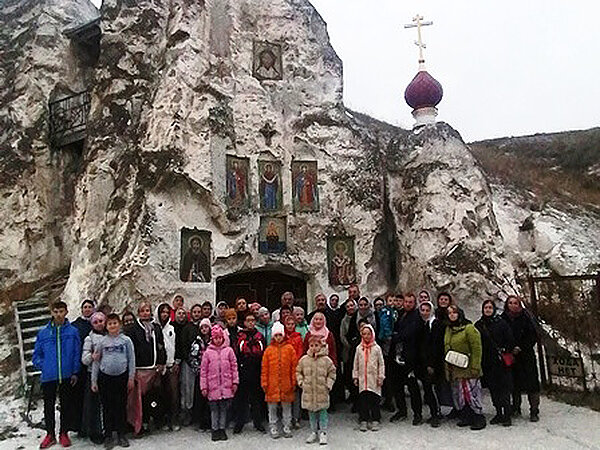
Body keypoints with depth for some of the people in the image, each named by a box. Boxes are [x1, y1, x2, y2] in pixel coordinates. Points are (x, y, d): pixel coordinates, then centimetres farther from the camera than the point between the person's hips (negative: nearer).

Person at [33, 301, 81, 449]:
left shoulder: (73, 331, -2)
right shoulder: (43, 333, 2)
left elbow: (77, 353, -1)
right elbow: (36, 354, 9)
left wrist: (75, 372, -4)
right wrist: (43, 366, -3)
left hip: (67, 376, -1)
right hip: (48, 376, 1)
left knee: (66, 405, 9)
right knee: (48, 406, 11)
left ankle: (64, 433, 24)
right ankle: (50, 434, 27)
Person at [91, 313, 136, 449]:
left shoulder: (126, 340, 1)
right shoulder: (102, 341, 3)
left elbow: (131, 360, 2)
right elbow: (96, 361, 5)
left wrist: (131, 378, -2)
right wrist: (94, 380, 2)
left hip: (122, 376, -1)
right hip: (105, 377, 1)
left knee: (121, 406, 6)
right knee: (107, 406, 7)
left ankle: (121, 435, 18)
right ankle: (108, 435, 18)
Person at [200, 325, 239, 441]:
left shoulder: (229, 350, 1)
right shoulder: (208, 352, 0)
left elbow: (234, 367, 4)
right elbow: (203, 370, 1)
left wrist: (235, 382, 1)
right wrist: (203, 387, -1)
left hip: (226, 386, 1)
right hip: (213, 386, 0)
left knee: (224, 409, 8)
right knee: (214, 409, 7)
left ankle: (222, 429, 21)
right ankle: (215, 430, 21)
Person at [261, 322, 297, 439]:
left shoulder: (289, 348, 1)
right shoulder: (269, 350, 2)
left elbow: (294, 367, 2)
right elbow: (264, 368, 3)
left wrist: (293, 381, 0)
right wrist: (264, 383, -1)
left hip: (286, 384, 0)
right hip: (272, 384, 0)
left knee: (286, 406, 9)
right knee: (272, 407, 7)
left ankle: (287, 427, 23)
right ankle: (273, 427, 22)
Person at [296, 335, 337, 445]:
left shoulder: (326, 360, -5)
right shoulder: (304, 359, 1)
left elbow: (332, 372, 4)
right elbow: (298, 372, 13)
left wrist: (328, 384, -2)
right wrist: (301, 382, 3)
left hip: (322, 392, -2)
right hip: (308, 391, 2)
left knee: (322, 412, 4)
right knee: (311, 412, 11)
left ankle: (323, 433, 15)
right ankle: (314, 432, 24)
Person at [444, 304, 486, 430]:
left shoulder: (469, 328, -8)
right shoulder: (448, 329, 14)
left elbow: (476, 349, -11)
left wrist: (475, 367, -15)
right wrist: (447, 368, 16)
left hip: (467, 368, -7)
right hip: (454, 370, 7)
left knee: (471, 393, -6)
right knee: (458, 395, 11)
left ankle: (479, 418, 6)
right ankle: (465, 417, 22)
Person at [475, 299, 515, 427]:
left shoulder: (501, 323, 0)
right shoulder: (478, 325, 9)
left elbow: (510, 341, 1)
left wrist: (505, 351, -8)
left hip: (501, 362, -3)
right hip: (486, 362, 4)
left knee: (504, 388, -4)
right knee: (493, 389, 9)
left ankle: (506, 415, 1)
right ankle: (499, 414, 19)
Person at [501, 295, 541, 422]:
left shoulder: (525, 316, -3)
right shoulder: (504, 318, 4)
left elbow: (533, 336, -5)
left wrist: (521, 347, -12)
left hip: (526, 355, -2)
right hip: (511, 355, 3)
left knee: (531, 382, -4)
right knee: (515, 383, 9)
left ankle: (534, 411, 3)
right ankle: (516, 408, 21)